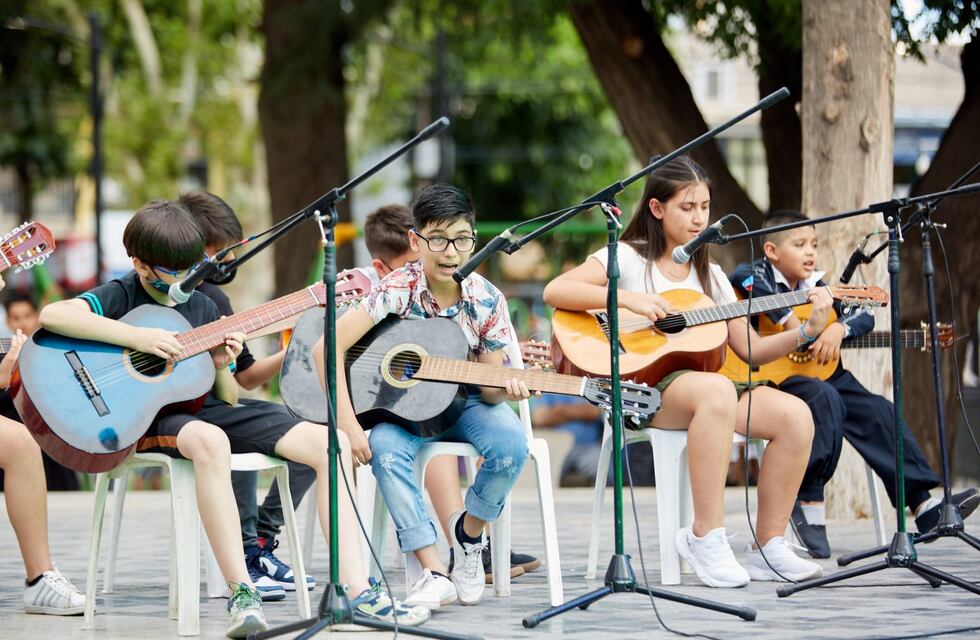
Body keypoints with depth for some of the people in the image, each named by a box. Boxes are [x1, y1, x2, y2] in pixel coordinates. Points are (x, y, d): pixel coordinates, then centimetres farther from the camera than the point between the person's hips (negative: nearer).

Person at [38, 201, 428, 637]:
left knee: (329, 443, -10)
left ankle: (357, 592, -16)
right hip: (145, 418, -7)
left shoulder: (202, 307, 17)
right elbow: (52, 315, -23)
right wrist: (138, 338, -26)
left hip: (204, 408, 7)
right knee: (209, 441, -43)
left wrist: (221, 367, -4)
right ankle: (240, 594, -42)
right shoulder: (121, 296, -1)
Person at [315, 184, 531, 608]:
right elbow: (327, 347, -25)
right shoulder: (399, 290, -19)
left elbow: (490, 388, -5)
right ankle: (435, 573, -27)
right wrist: (348, 425, -30)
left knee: (510, 443, -29)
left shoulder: (486, 300, -11)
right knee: (386, 448, -35)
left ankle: (469, 533, 1)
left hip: (464, 403, 2)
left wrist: (506, 387, -30)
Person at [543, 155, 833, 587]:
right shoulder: (628, 259, 2)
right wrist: (627, 298, -20)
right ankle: (706, 536, -32)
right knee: (716, 390, -39)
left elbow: (751, 349, 15)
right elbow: (554, 292, -12)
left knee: (795, 415, -20)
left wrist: (807, 332, -1)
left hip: (700, 381, 6)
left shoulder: (710, 276, 19)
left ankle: (768, 548, -13)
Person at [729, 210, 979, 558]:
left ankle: (924, 504, -7)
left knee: (877, 412, -7)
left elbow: (863, 316, 7)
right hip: (769, 377, -7)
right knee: (825, 399, -34)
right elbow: (743, 277, -30)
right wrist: (788, 320, -32)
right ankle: (807, 502, -25)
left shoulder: (817, 287, 15)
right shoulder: (760, 275, -3)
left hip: (822, 374, 7)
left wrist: (839, 328, -17)